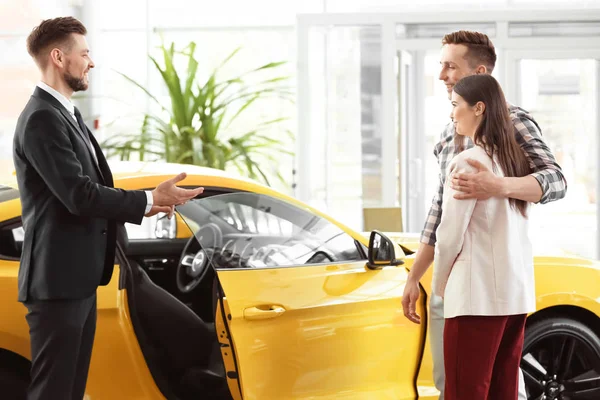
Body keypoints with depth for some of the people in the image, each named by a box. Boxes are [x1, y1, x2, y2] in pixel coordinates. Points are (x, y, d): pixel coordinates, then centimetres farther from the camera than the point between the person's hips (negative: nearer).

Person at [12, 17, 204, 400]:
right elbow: (79, 195, -22)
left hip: (79, 279, 10)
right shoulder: (42, 119, -16)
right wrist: (149, 200, -14)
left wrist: (141, 206, 6)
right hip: (59, 281, -10)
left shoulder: (65, 115, 16)